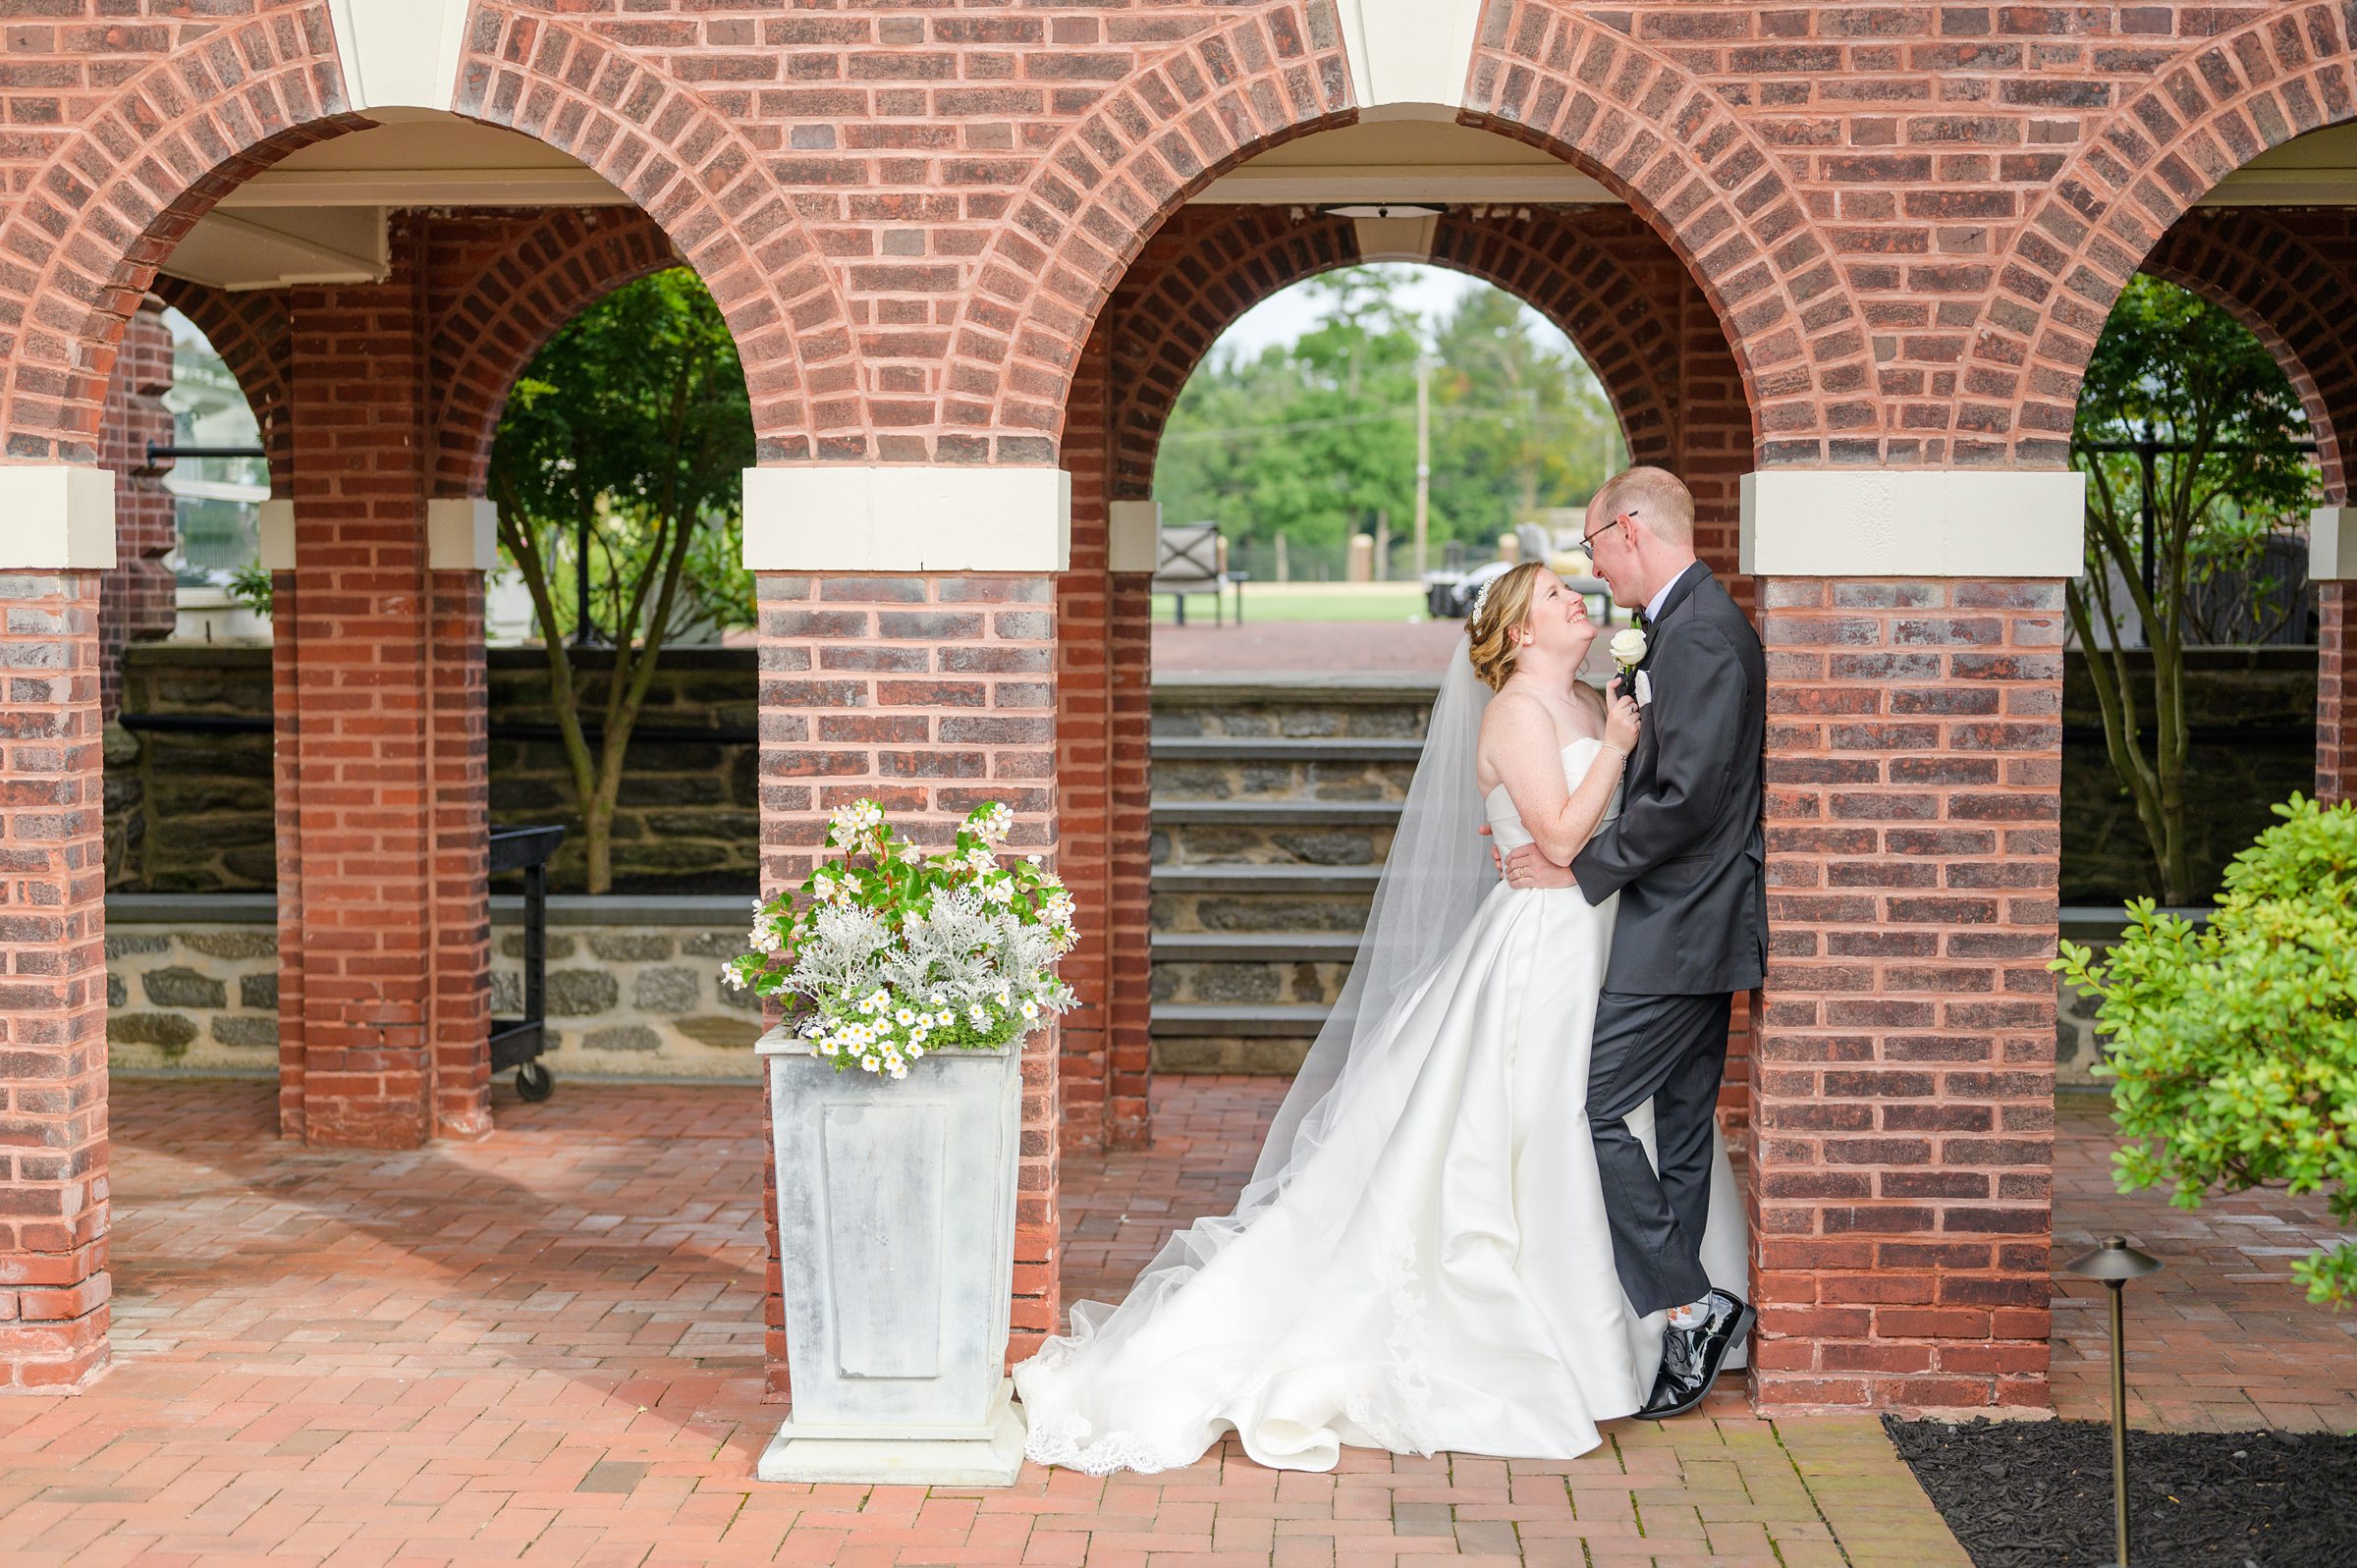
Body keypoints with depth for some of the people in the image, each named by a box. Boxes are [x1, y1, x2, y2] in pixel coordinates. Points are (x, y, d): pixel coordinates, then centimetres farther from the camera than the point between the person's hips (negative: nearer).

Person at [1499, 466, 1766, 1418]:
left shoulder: (1701, 636, -18)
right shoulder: (1684, 630, 15)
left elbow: (1686, 800, -24)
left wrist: (1581, 869, -15)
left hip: (1680, 933, -11)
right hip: (1696, 923, 11)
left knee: (1590, 1108, -10)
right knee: (1682, 1126, 13)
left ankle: (1689, 1306, -4)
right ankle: (1681, 1324, 19)